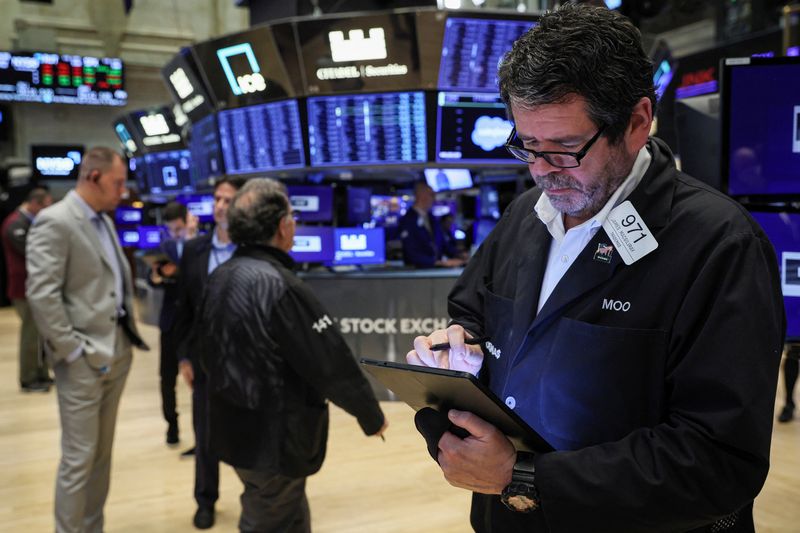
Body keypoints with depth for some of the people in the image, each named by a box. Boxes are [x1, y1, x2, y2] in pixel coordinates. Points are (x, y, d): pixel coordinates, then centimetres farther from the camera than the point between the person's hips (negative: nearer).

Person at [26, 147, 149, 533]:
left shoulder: (104, 222, 13)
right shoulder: (53, 222, -13)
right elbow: (41, 295, -19)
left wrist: (128, 331, 11)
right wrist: (71, 352, -17)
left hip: (117, 353, 8)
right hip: (83, 360, -8)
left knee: (102, 453, 16)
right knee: (79, 457, 1)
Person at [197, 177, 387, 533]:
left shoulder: (219, 279, 2)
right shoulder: (280, 286, -24)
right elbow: (330, 365, -21)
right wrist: (371, 416, -7)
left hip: (234, 429, 8)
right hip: (273, 438, -8)